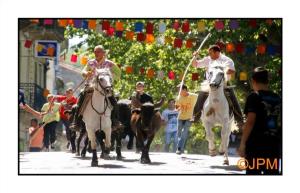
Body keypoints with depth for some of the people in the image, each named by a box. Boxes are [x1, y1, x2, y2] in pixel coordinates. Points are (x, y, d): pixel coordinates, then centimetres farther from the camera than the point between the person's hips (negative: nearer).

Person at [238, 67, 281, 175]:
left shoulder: (254, 97, -6)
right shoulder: (277, 98, 11)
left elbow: (250, 121, -15)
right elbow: (280, 123, 16)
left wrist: (242, 143, -13)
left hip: (256, 145, -5)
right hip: (274, 145, 5)